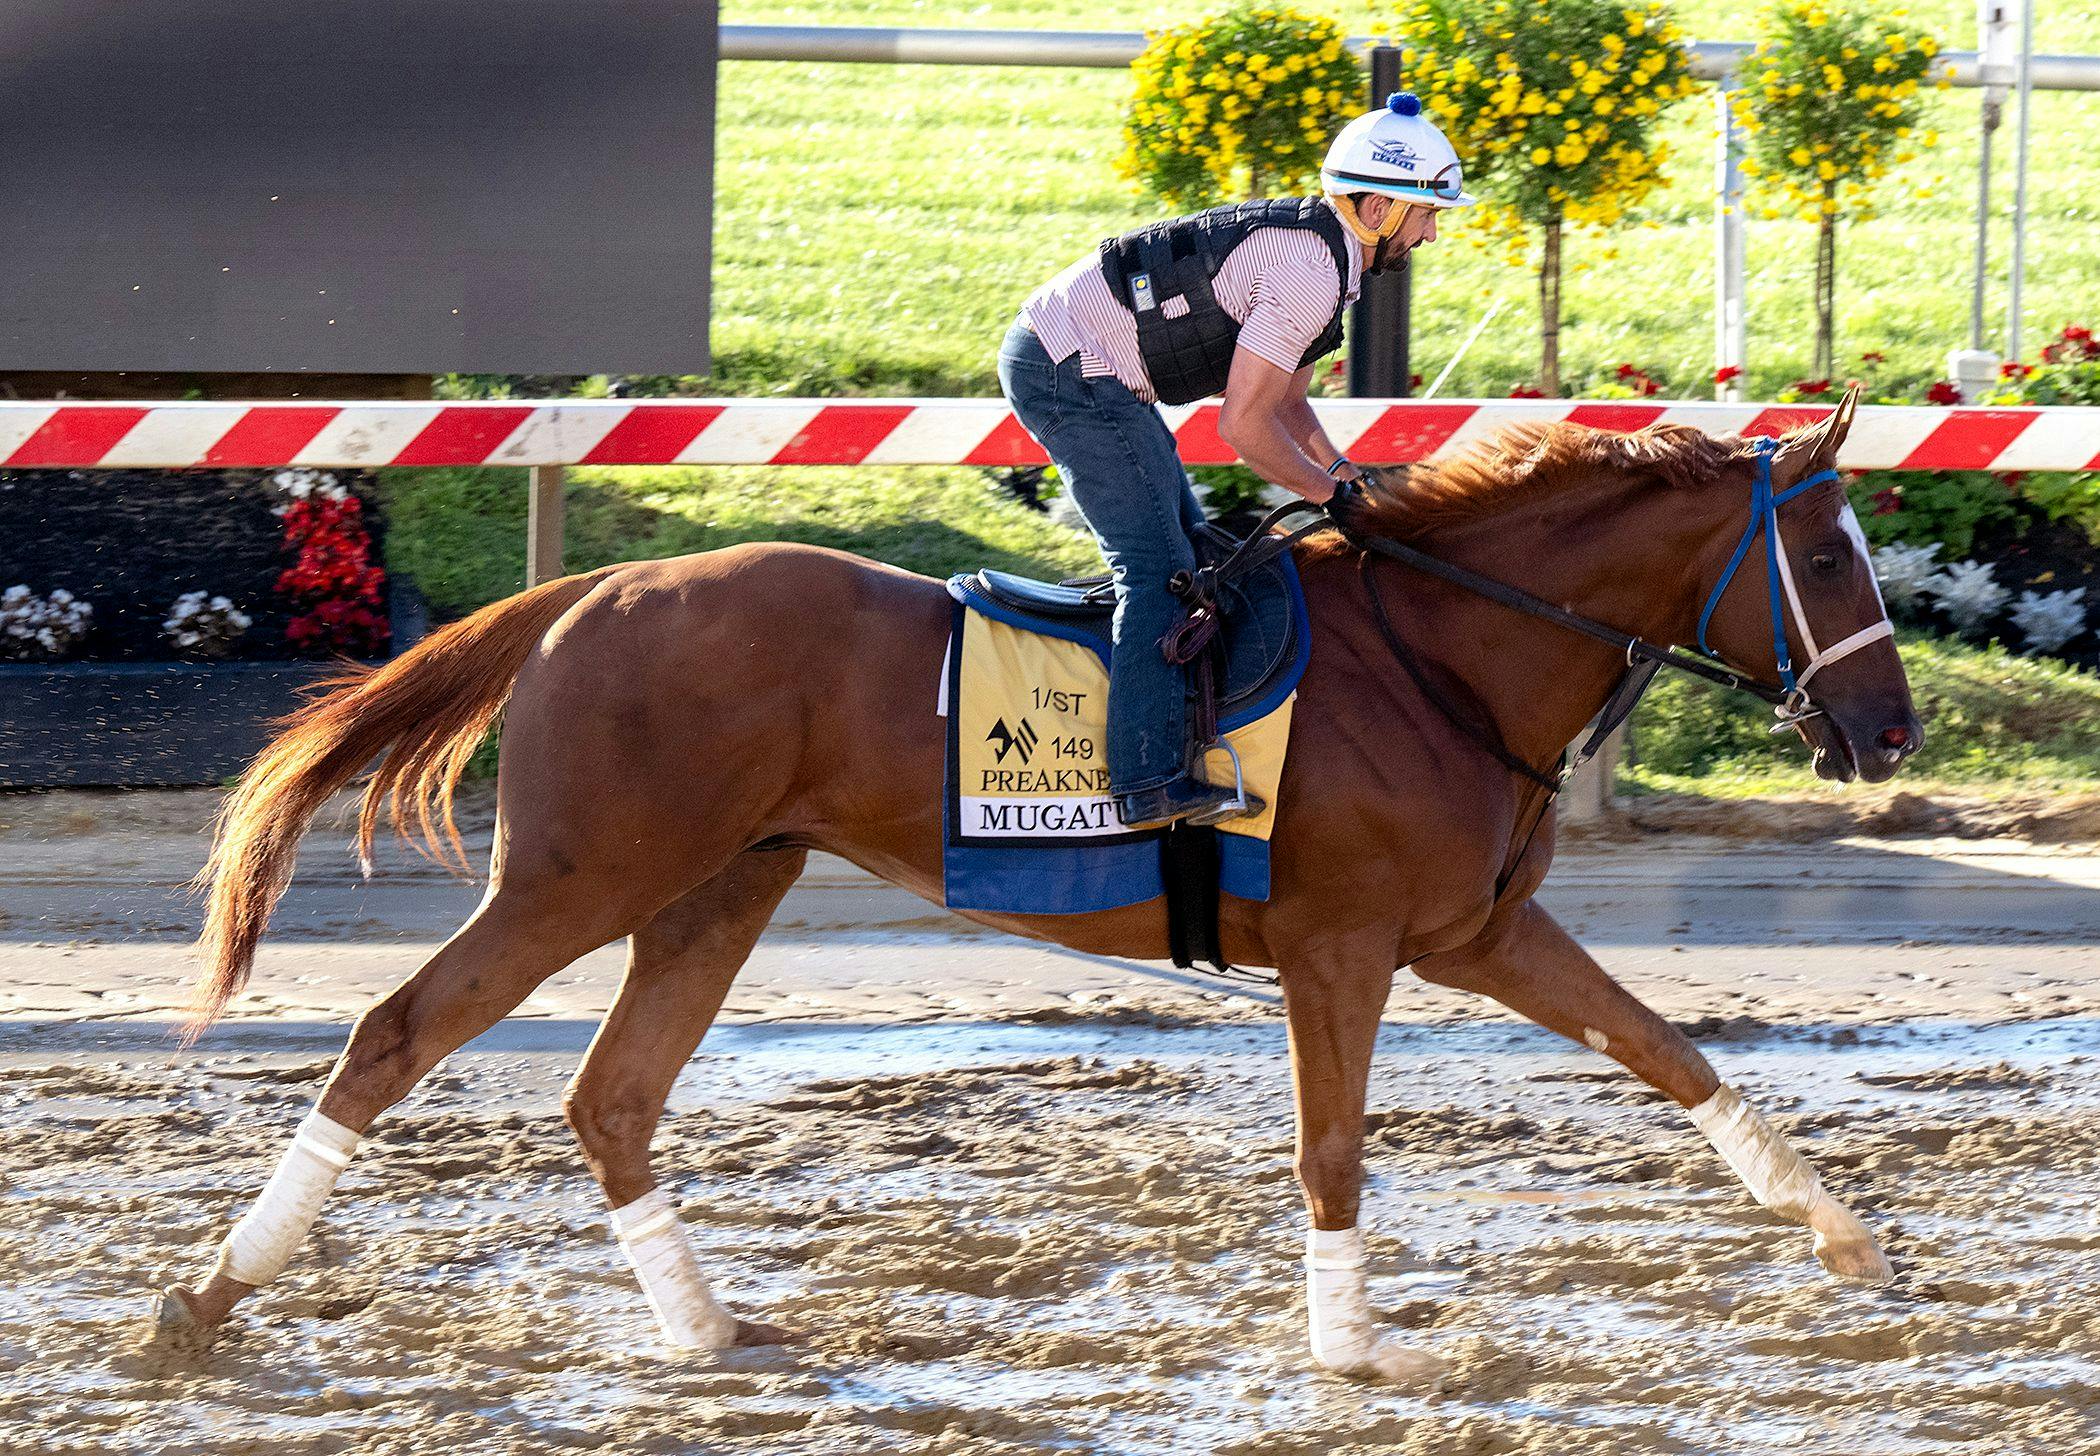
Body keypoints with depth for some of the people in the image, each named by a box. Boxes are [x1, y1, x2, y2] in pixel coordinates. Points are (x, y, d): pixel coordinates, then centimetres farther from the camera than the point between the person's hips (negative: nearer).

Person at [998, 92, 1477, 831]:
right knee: (1158, 568, -13)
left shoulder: (1313, 247, 13)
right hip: (1072, 374, -11)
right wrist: (1332, 493, -8)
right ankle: (1149, 781, -20)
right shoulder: (1311, 272, -20)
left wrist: (1348, 476, 9)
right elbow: (1245, 426, -20)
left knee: (1187, 546, 16)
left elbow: (1286, 403, 22)